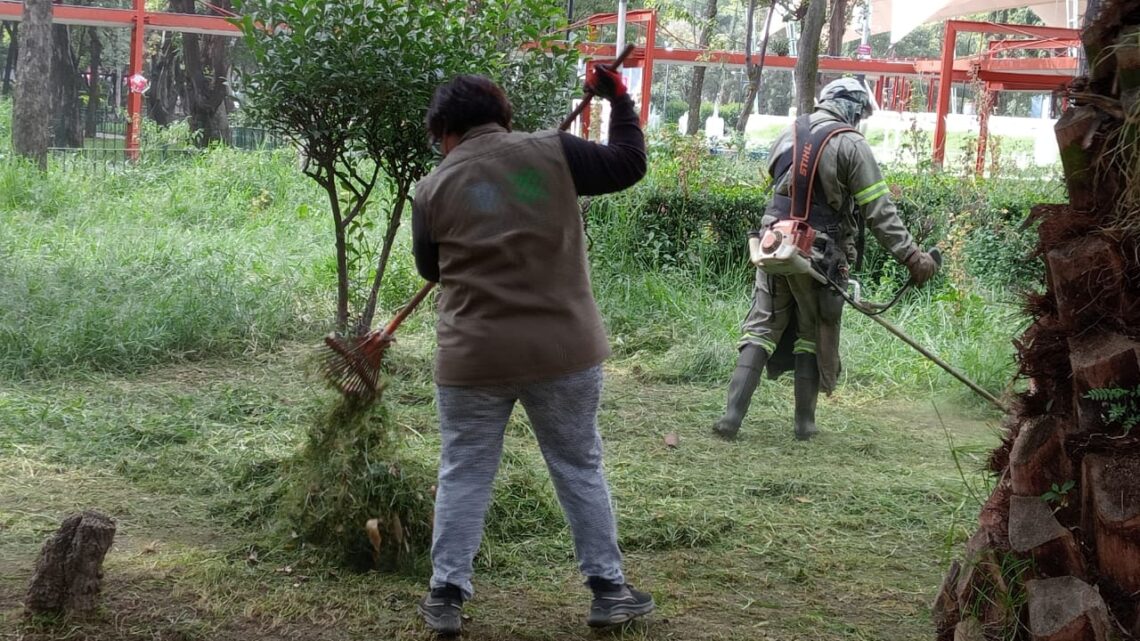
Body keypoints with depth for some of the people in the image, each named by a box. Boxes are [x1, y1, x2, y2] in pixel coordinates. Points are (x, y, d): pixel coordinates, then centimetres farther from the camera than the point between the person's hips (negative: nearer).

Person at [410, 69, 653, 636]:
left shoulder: (434, 188, 0)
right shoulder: (551, 152, -2)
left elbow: (430, 269, 12)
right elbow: (628, 164, 6)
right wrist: (618, 99, 18)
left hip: (474, 356, -1)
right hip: (564, 348, 1)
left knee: (463, 474, 11)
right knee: (579, 467, 13)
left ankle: (446, 595, 12)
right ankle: (608, 589, 17)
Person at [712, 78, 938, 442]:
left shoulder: (789, 135, 9)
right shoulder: (851, 145, -8)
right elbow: (879, 211, -11)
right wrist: (911, 256, -11)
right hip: (820, 257, -4)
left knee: (761, 329, 6)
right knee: (813, 336, 10)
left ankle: (732, 416, -4)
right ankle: (805, 423, 15)